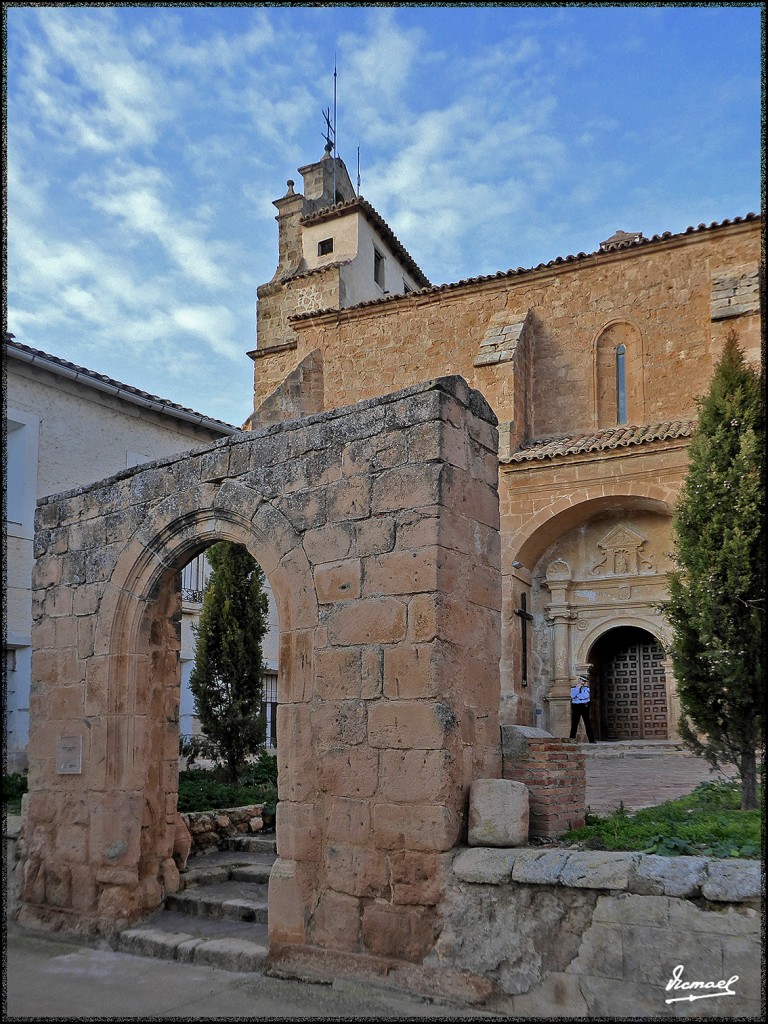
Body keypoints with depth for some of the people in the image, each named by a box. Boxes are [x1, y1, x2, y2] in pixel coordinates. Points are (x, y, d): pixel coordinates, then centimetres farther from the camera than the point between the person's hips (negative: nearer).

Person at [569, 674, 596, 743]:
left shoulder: (587, 688, 7)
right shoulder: (573, 688, 8)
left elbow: (586, 696, -12)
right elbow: (572, 696, -10)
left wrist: (577, 696, -9)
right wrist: (578, 688, -10)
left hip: (584, 707, -1)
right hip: (575, 706, 1)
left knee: (588, 723, -3)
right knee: (574, 724, 1)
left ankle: (591, 739, -2)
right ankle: (571, 739, 6)